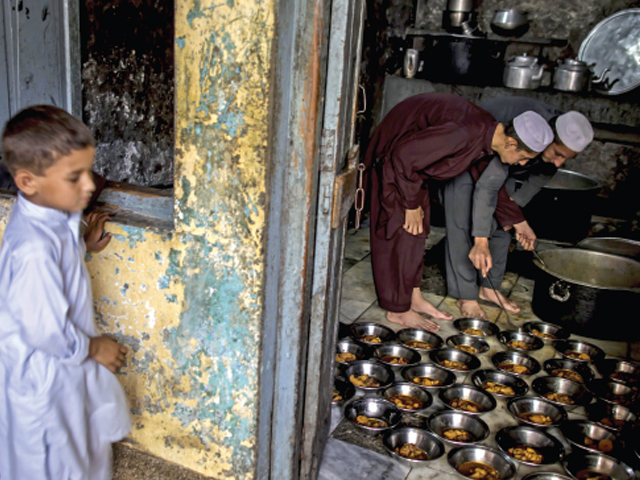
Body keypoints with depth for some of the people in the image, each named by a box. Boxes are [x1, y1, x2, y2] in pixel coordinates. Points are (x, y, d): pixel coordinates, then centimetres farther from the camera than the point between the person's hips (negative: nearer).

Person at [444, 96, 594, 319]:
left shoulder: (560, 138, -20)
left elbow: (542, 174, -1)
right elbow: (487, 185, -42)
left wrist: (518, 217, -9)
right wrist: (481, 241, -44)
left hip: (503, 162, 7)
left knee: (502, 223, 6)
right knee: (463, 225, -12)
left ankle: (489, 287, 18)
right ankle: (466, 296, -5)